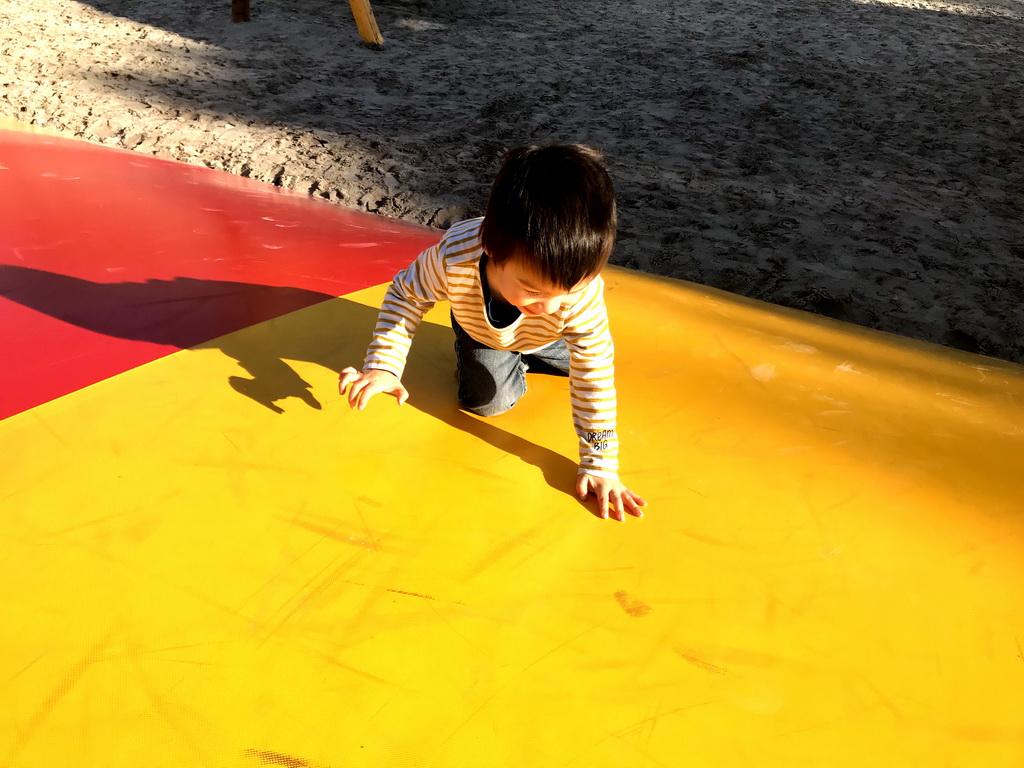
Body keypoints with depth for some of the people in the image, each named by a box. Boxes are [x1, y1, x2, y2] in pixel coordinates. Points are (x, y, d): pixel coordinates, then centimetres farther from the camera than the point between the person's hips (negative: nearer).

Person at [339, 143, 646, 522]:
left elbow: (594, 376, -34)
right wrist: (383, 366, -30)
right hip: (479, 330, -1)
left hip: (545, 337, 1)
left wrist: (600, 464, -32)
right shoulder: (452, 258, -47)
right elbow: (406, 294, -24)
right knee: (484, 400, -15)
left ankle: (525, 357, 35)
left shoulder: (583, 289, -44)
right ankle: (517, 365, 17)